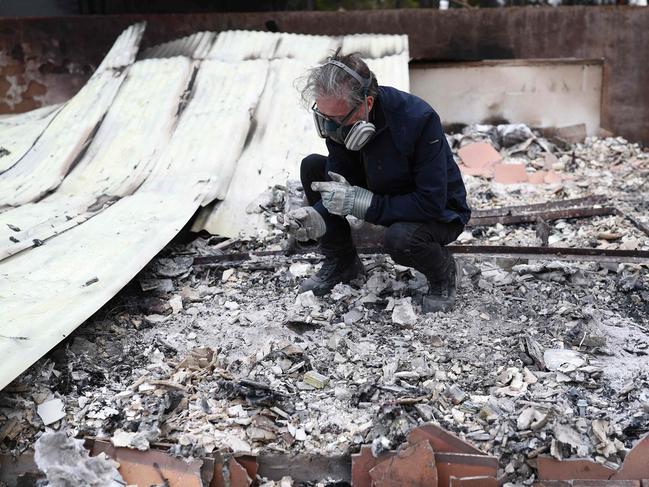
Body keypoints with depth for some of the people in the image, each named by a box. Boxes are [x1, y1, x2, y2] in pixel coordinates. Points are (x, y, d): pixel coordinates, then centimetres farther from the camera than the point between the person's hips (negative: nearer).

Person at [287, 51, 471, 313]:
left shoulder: (419, 119, -34)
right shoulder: (338, 117, -15)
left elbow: (431, 204, -34)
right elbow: (341, 183, -9)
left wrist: (361, 202, -35)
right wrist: (317, 218, -30)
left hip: (440, 213, -6)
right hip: (385, 198, 6)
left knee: (399, 237, -39)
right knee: (312, 167, -8)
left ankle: (443, 272, -1)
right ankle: (342, 263, 7)